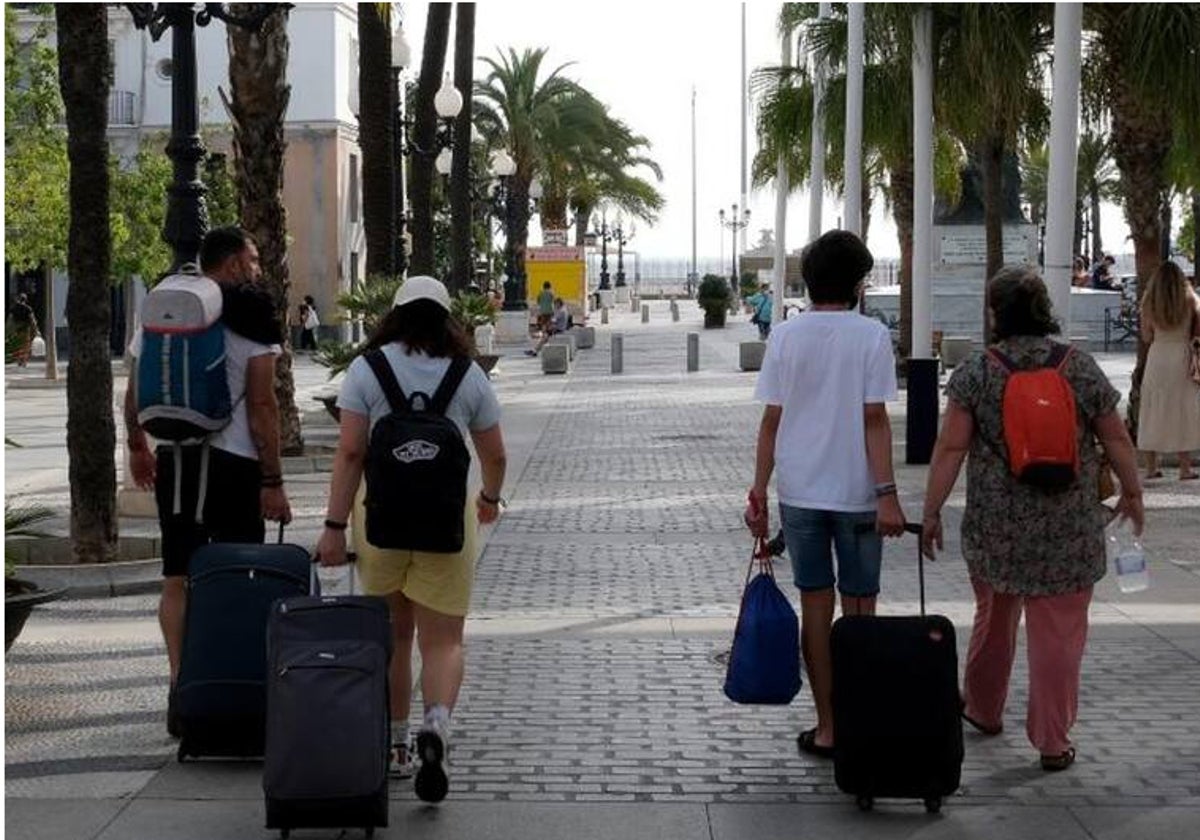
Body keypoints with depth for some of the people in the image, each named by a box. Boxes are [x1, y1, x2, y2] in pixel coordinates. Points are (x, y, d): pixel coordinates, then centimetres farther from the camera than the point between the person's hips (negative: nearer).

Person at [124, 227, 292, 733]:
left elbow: (135, 391, 12)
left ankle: (180, 686, 2)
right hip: (234, 463, -4)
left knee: (177, 579, 8)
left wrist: (137, 446, 29)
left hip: (174, 459, 4)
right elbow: (261, 405, -11)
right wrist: (273, 482, -9)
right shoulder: (251, 318, -6)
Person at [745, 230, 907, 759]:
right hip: (857, 494, -2)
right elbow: (874, 420, -11)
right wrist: (886, 493, -10)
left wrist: (759, 489, 5)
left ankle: (827, 727, 10)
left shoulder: (786, 336, 0)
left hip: (800, 493, 2)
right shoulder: (871, 336, -7)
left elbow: (771, 420, -1)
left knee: (815, 607, 7)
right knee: (859, 610, 8)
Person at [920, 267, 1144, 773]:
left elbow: (951, 448, -6)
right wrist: (1131, 493, 18)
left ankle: (983, 709, 38)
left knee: (994, 617, 21)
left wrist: (931, 511, 0)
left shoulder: (976, 372, -5)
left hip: (995, 525, 1)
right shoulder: (1080, 368, -2)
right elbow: (1116, 438, 4)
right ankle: (1052, 743, 7)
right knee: (1058, 631, 3)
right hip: (1069, 530, -1)